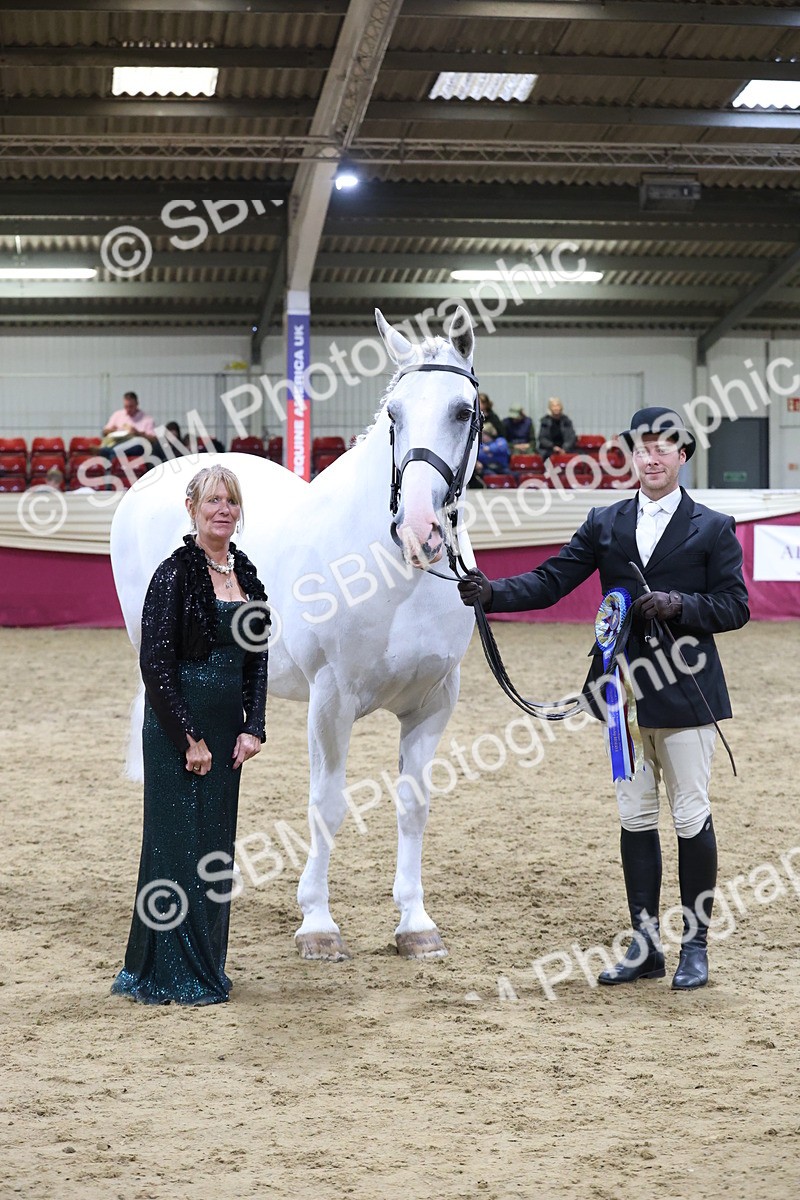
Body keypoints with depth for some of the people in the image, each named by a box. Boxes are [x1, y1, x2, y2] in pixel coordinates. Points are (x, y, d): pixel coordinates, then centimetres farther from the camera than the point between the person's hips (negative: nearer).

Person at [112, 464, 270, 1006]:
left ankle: (207, 968, 23)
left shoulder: (246, 574, 9)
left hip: (226, 731, 7)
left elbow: (258, 657, 12)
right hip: (177, 731, -7)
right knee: (177, 844, -1)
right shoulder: (175, 574, -11)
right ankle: (168, 976, 8)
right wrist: (190, 738, -15)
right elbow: (156, 663, -15)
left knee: (216, 848, 12)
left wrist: (253, 727, 0)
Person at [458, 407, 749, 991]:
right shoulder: (605, 523, 8)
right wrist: (492, 592, -16)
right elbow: (551, 580, 0)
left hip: (685, 694, -3)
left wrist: (678, 604, -20)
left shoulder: (713, 528, -1)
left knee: (692, 817, 1)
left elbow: (735, 607, -4)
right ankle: (645, 944, 18)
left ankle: (695, 945, 13)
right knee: (636, 817, 9)